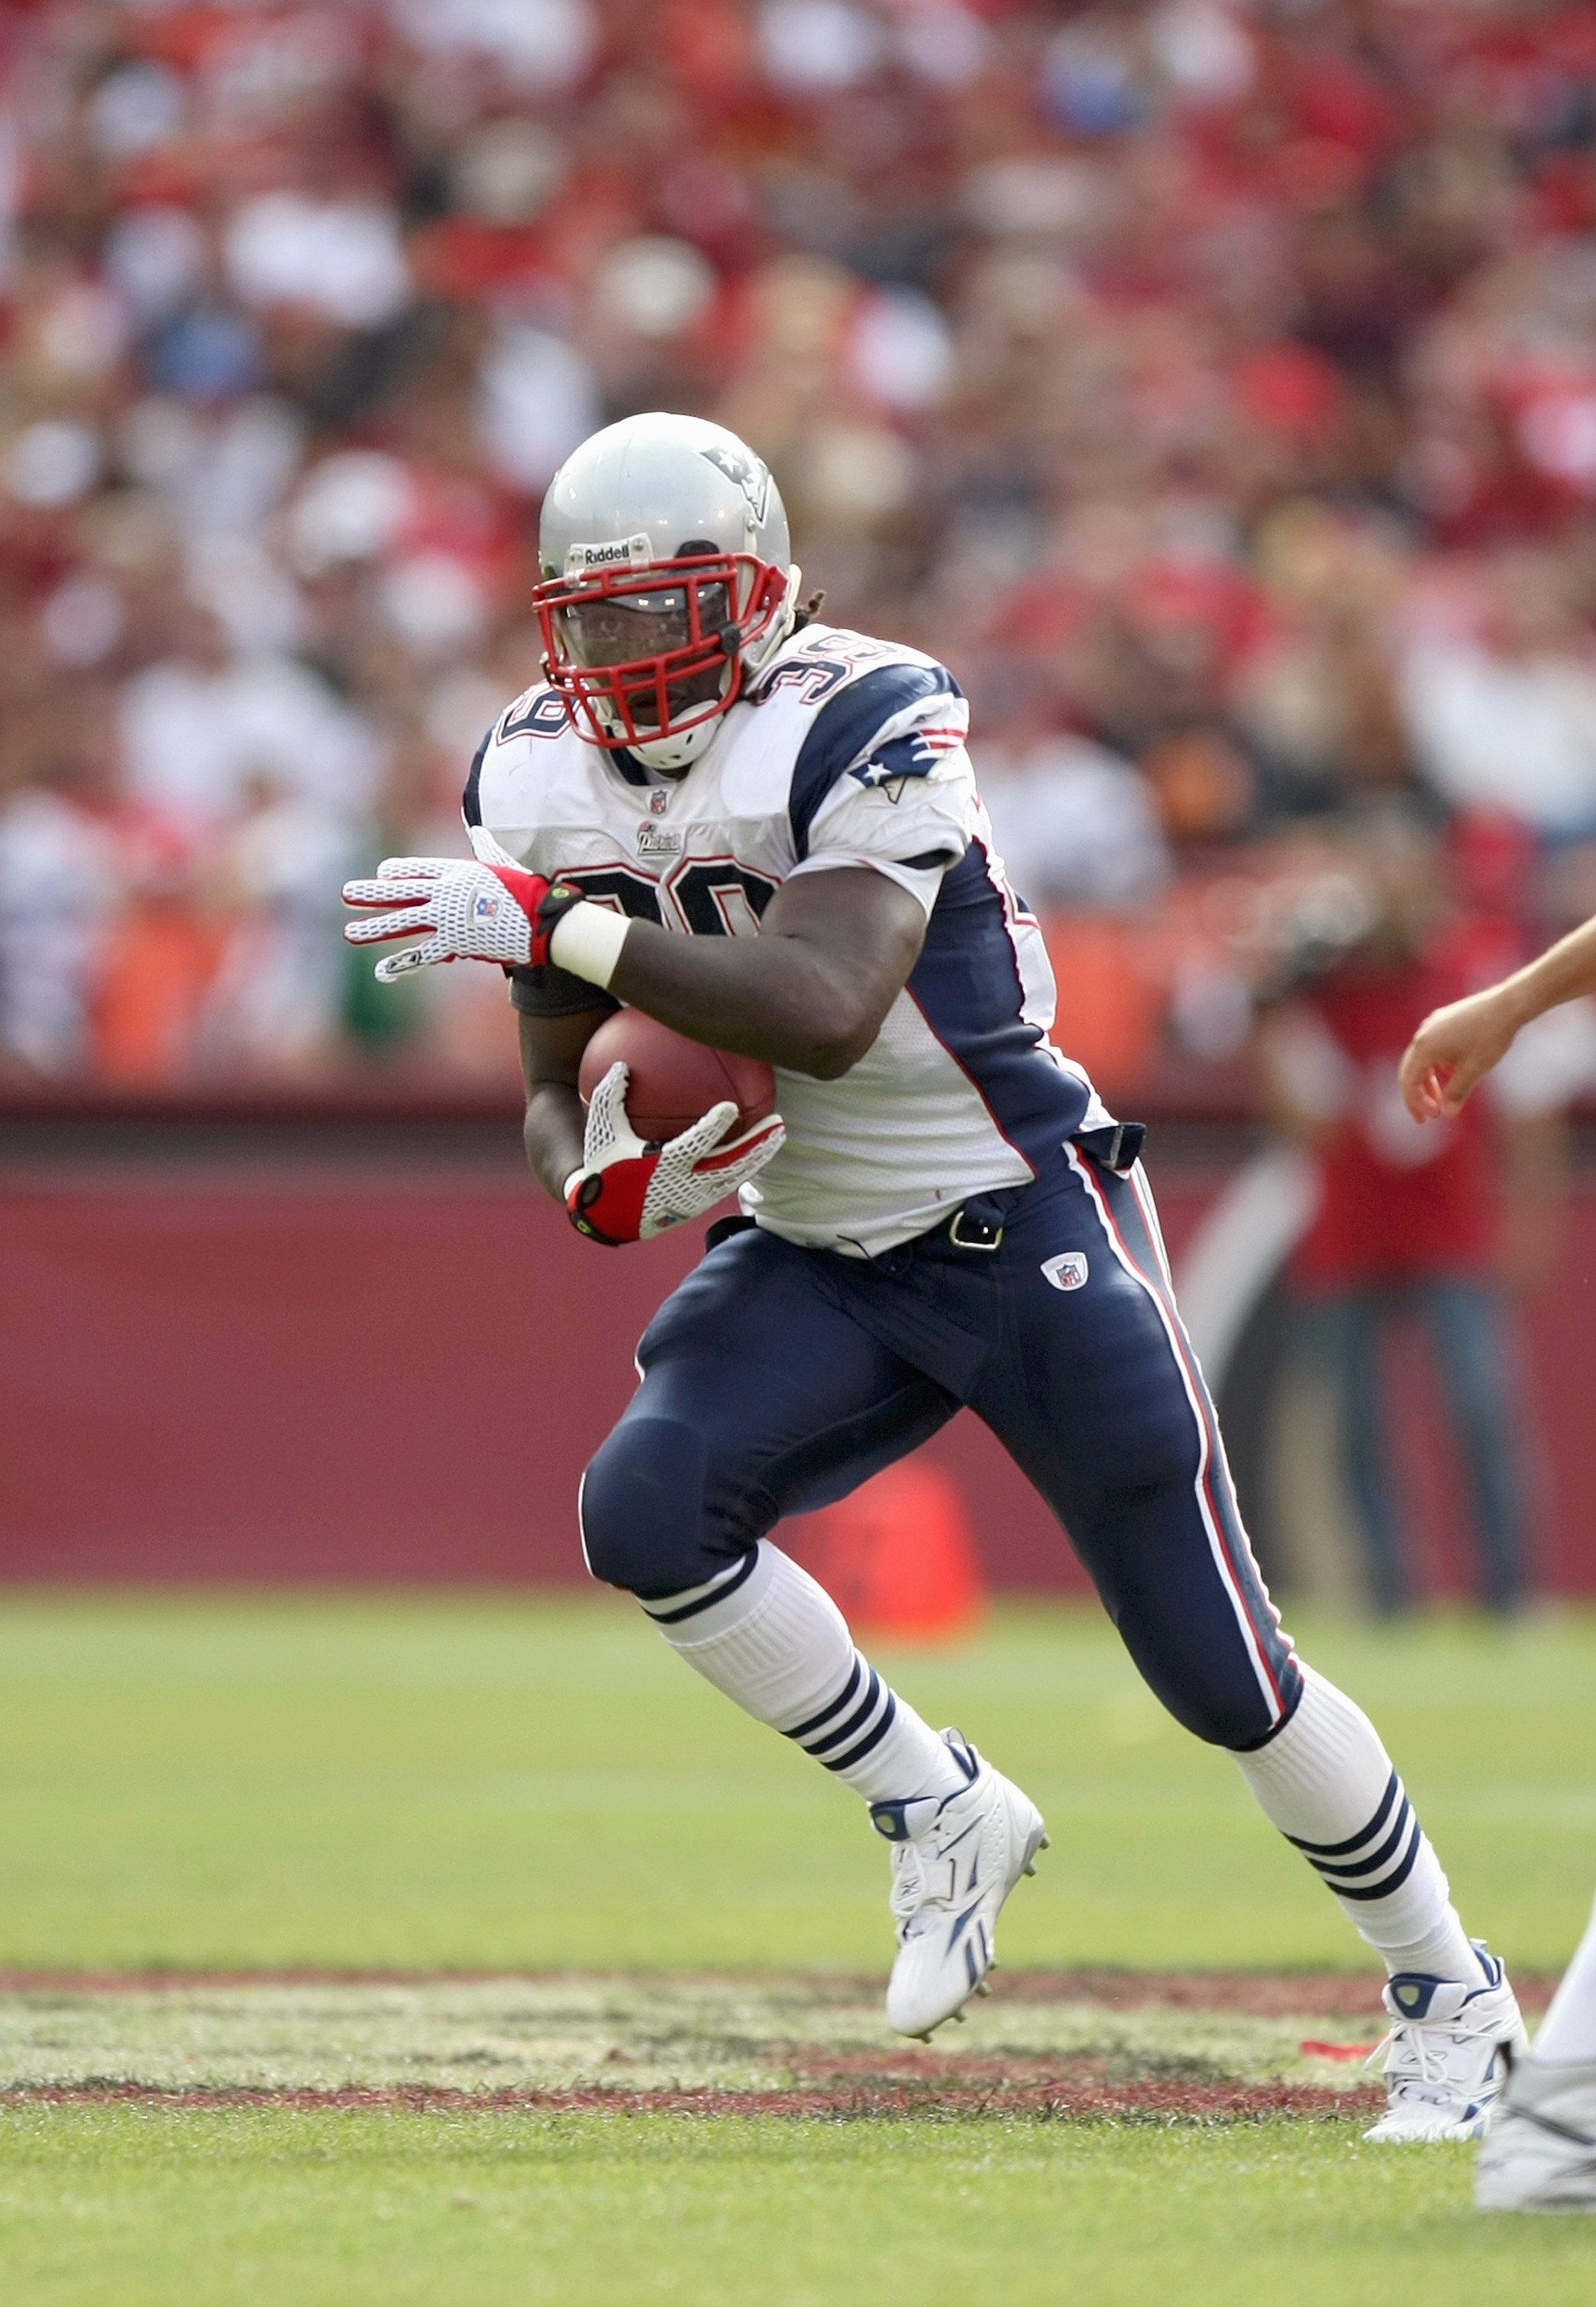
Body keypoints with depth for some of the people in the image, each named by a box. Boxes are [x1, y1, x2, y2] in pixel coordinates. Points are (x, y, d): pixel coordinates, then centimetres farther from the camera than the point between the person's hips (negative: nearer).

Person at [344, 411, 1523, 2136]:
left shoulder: (861, 731, -22)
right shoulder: (543, 788, -2)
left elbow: (824, 1011, -38)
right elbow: (551, 1095, 4)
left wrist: (558, 925, -40)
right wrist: (599, 1182, -20)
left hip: (1026, 1232, -5)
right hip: (814, 1259, 6)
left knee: (1220, 1670, -2)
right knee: (645, 1512, -22)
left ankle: (1447, 1991, 21)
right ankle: (940, 1814, 0)